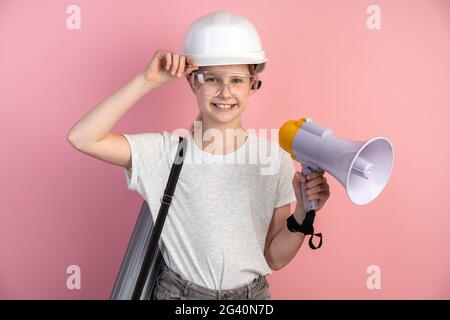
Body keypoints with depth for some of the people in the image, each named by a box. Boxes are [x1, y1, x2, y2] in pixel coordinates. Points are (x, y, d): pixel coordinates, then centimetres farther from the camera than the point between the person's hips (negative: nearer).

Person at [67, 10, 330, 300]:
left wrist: (303, 214, -24)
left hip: (252, 292, 1)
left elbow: (276, 258, -6)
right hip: (178, 291, 0)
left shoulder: (274, 158, -11)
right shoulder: (167, 151, -14)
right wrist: (148, 81, -24)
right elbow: (82, 138, -24)